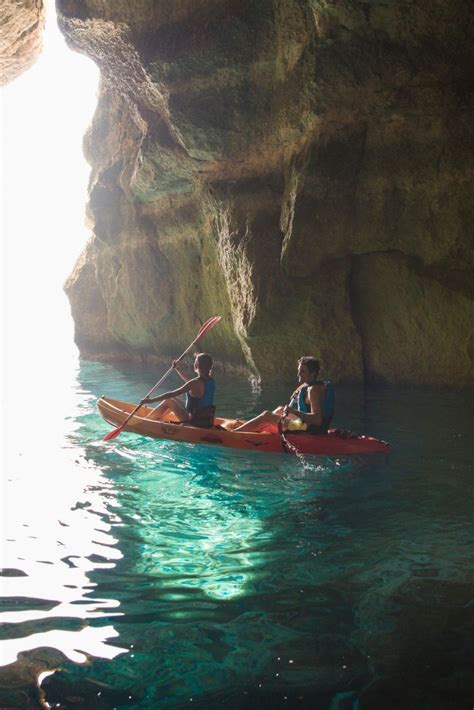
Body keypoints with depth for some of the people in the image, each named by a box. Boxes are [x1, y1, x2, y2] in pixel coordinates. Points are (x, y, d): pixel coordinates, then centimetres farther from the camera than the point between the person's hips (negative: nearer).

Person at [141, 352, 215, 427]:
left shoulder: (195, 383, -21)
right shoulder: (211, 381, 3)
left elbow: (171, 394, -19)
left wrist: (151, 400, -12)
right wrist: (178, 369, 28)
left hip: (194, 421, -8)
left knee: (169, 401, 5)